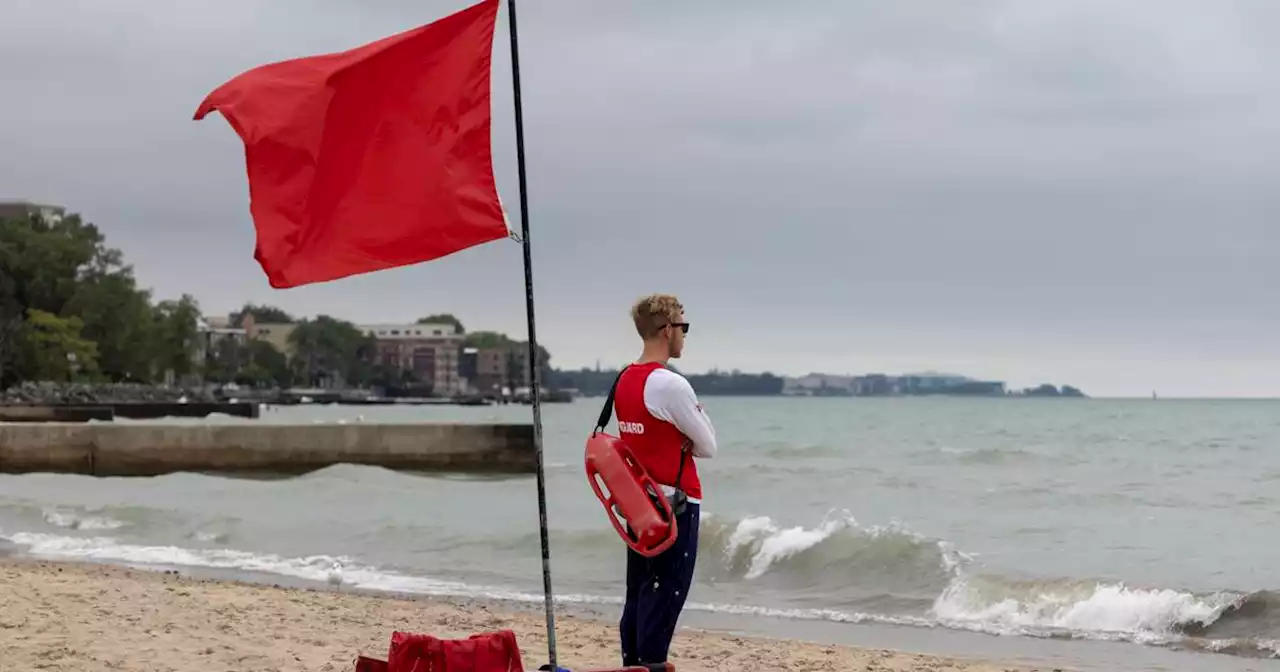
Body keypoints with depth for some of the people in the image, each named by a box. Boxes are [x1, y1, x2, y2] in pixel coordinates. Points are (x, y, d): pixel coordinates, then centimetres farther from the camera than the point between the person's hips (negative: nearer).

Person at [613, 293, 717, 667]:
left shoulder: (624, 381, 8)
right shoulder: (670, 385, -17)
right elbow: (708, 447, -8)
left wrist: (678, 443, 2)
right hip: (674, 505, -8)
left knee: (638, 596, 12)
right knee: (663, 599, -4)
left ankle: (632, 665, 16)